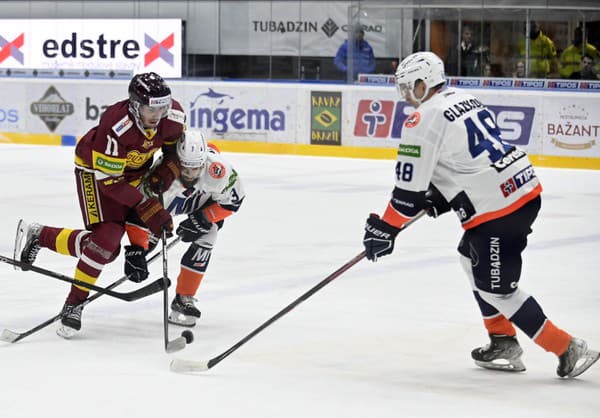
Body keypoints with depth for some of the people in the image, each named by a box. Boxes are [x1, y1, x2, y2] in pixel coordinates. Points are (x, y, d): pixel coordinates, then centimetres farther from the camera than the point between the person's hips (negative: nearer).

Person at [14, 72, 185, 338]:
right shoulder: (116, 126, -38)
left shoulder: (174, 115, -21)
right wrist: (148, 208, -34)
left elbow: (177, 148, 2)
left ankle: (38, 236, 21)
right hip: (96, 168, -6)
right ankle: (73, 305, -3)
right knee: (107, 239, -20)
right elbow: (109, 181, -32)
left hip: (136, 170, 6)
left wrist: (166, 173, -17)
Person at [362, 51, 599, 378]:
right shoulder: (464, 99, 16)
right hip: (526, 188, 10)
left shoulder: (424, 120, -11)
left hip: (497, 205, -10)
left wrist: (384, 229, -1)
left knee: (496, 288, 0)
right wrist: (440, 198, 24)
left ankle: (567, 349, -1)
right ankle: (504, 345, 26)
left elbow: (409, 185, -11)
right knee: (472, 258, 25)